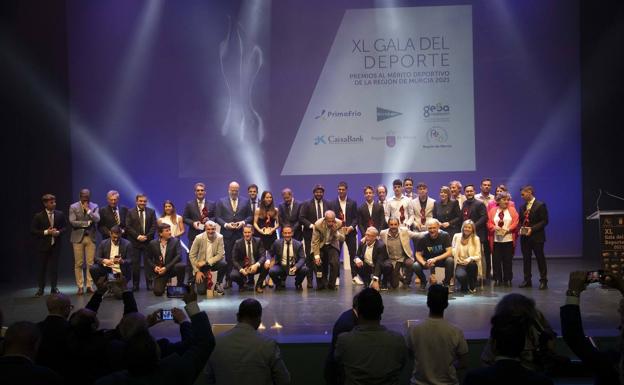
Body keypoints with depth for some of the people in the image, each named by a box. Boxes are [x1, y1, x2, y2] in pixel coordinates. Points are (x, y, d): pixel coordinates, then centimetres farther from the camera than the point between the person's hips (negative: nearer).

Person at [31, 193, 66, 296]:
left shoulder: (60, 214, 3)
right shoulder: (38, 216, -4)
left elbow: (64, 227, 9)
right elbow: (33, 231, -5)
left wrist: (58, 232, -11)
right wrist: (46, 232, -15)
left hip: (56, 245, 2)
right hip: (43, 245, -2)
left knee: (54, 266, 4)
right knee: (42, 267, 5)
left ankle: (54, 287, 14)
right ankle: (40, 288, 15)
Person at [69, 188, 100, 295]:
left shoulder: (94, 207, 6)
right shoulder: (73, 207, 1)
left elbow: (97, 219, -9)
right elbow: (72, 222, -10)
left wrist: (88, 210, -13)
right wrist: (87, 223, -9)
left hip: (90, 237, 1)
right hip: (78, 237, -1)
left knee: (90, 263, 1)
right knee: (78, 264, 0)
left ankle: (89, 285, 8)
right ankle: (80, 287, 6)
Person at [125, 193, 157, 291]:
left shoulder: (151, 211, 8)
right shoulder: (130, 212, 5)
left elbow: (154, 226, 2)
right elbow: (128, 227, -2)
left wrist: (147, 236, -10)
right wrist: (137, 236, -12)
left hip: (148, 241, 1)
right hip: (135, 242, -1)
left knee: (148, 263, 2)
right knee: (135, 264, 1)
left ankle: (149, 284, 6)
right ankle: (135, 284, 8)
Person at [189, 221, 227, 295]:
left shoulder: (219, 238, -15)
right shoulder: (199, 238, -16)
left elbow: (221, 255, -17)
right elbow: (192, 255, -9)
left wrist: (206, 262, -24)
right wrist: (197, 271, -13)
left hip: (213, 263, 1)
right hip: (201, 265, -1)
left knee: (224, 264, -32)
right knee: (201, 291, -13)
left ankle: (218, 284, -4)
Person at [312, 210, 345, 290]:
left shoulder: (339, 224, -20)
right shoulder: (318, 224, -24)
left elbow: (342, 239, -17)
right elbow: (315, 241, -17)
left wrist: (336, 231, -36)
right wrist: (317, 256, -22)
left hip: (332, 245, 0)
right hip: (320, 245, 0)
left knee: (335, 263, -21)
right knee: (318, 263, -17)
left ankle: (331, 284, -1)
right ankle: (321, 284, 8)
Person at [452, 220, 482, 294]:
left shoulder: (476, 239, 1)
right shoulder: (457, 236, 5)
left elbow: (478, 256, -4)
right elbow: (453, 251, 10)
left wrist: (470, 259, -25)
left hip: (471, 263, 1)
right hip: (460, 264, -1)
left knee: (472, 264, -38)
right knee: (461, 275, -35)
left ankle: (472, 287, -10)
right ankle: (464, 287, 6)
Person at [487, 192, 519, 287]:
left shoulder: (512, 210, 4)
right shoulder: (493, 210, 7)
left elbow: (515, 222, -2)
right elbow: (489, 223, 4)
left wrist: (507, 230, -15)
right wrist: (495, 227, -15)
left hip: (508, 239, -1)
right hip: (496, 239, 1)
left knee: (508, 260, 2)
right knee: (496, 260, 1)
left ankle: (507, 280, 10)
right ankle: (497, 279, 11)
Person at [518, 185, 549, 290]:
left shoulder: (540, 205, -7)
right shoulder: (523, 207, 13)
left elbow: (544, 221, -11)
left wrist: (532, 229, -18)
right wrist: (520, 229, -2)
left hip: (537, 237, -6)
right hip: (525, 237, 6)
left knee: (540, 259, 0)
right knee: (526, 259, 9)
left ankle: (543, 281, 7)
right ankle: (527, 280, 17)